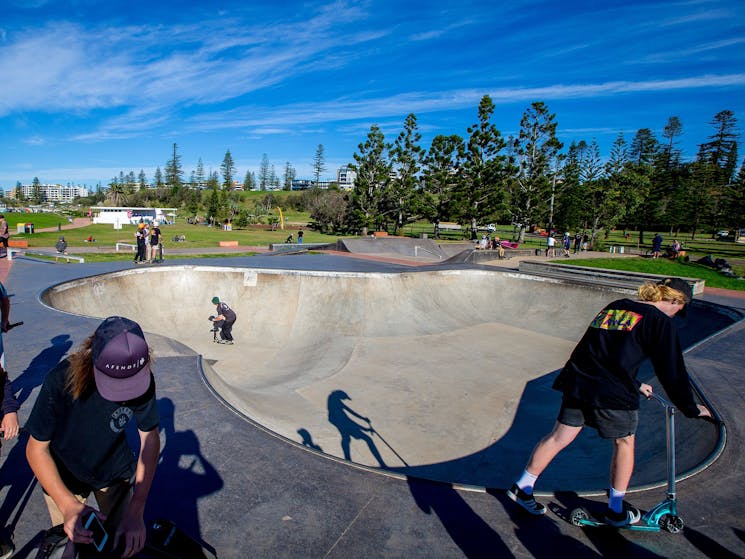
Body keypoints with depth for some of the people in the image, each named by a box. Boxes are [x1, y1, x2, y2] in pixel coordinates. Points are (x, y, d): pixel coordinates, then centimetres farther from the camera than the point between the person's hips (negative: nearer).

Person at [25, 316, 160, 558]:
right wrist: (68, 505, -34)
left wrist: (136, 512, -29)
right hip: (63, 477, -1)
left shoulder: (142, 380, -29)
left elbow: (150, 440, -21)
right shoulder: (60, 381, -34)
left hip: (115, 471, 2)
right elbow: (37, 448, -22)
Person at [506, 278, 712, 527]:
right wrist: (691, 409, 16)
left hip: (577, 382, 6)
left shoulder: (615, 306, 19)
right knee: (624, 442, 19)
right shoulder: (660, 321, -1)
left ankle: (522, 487, 23)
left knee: (559, 437, 15)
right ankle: (616, 511, 33)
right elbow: (672, 371, 1)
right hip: (613, 393, -5)